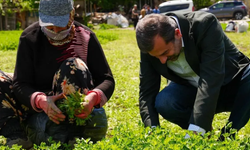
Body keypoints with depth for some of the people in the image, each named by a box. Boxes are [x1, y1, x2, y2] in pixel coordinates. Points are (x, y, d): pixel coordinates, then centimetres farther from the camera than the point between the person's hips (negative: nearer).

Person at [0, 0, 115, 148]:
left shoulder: (86, 37, -5)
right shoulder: (30, 37, -5)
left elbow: (107, 80, -9)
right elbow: (21, 84, -11)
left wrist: (93, 97, -33)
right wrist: (41, 101, -34)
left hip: (74, 112, -1)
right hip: (38, 108, 2)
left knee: (74, 65, -27)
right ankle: (16, 136, -36)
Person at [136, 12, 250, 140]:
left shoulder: (206, 24, -31)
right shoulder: (151, 45, -19)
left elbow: (210, 80, -39)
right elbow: (147, 93, -16)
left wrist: (195, 131, -46)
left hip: (231, 85, -2)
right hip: (190, 90, 3)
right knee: (163, 103, -29)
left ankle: (227, 134, -17)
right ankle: (205, 131, -1)